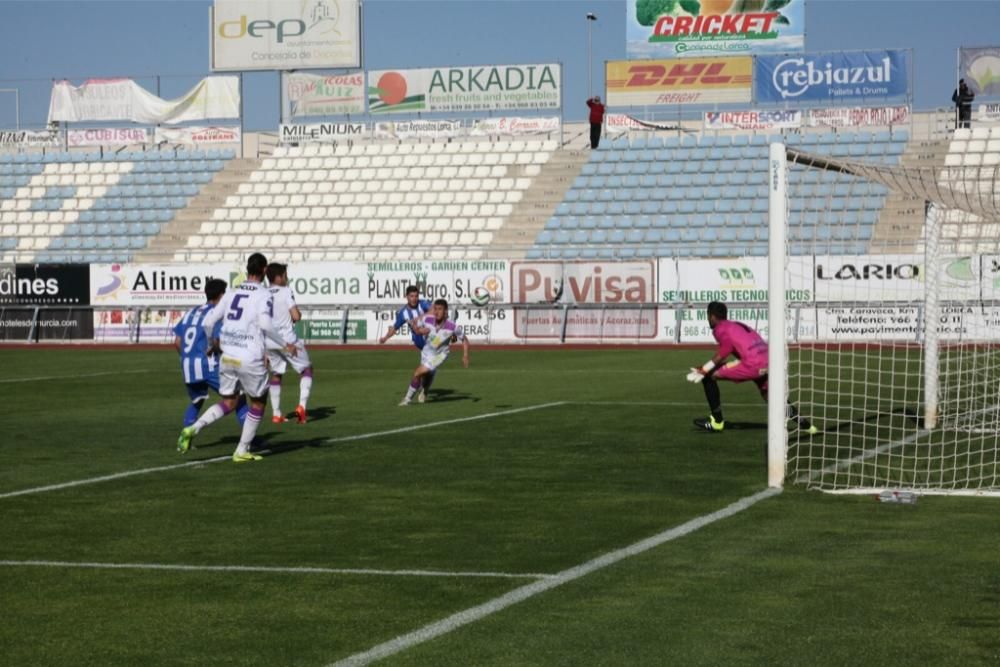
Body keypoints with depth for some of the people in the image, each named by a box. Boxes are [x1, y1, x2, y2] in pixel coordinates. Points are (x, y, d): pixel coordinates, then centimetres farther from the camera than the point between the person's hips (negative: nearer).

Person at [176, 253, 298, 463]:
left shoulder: (232, 293, 10)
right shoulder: (263, 295, -5)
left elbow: (207, 322, 9)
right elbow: (265, 325, -22)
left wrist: (213, 341, 29)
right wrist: (286, 343, -10)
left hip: (227, 357, 5)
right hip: (250, 359, -5)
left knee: (228, 403, 19)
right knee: (258, 402, 16)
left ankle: (193, 429, -2)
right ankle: (242, 451, 16)